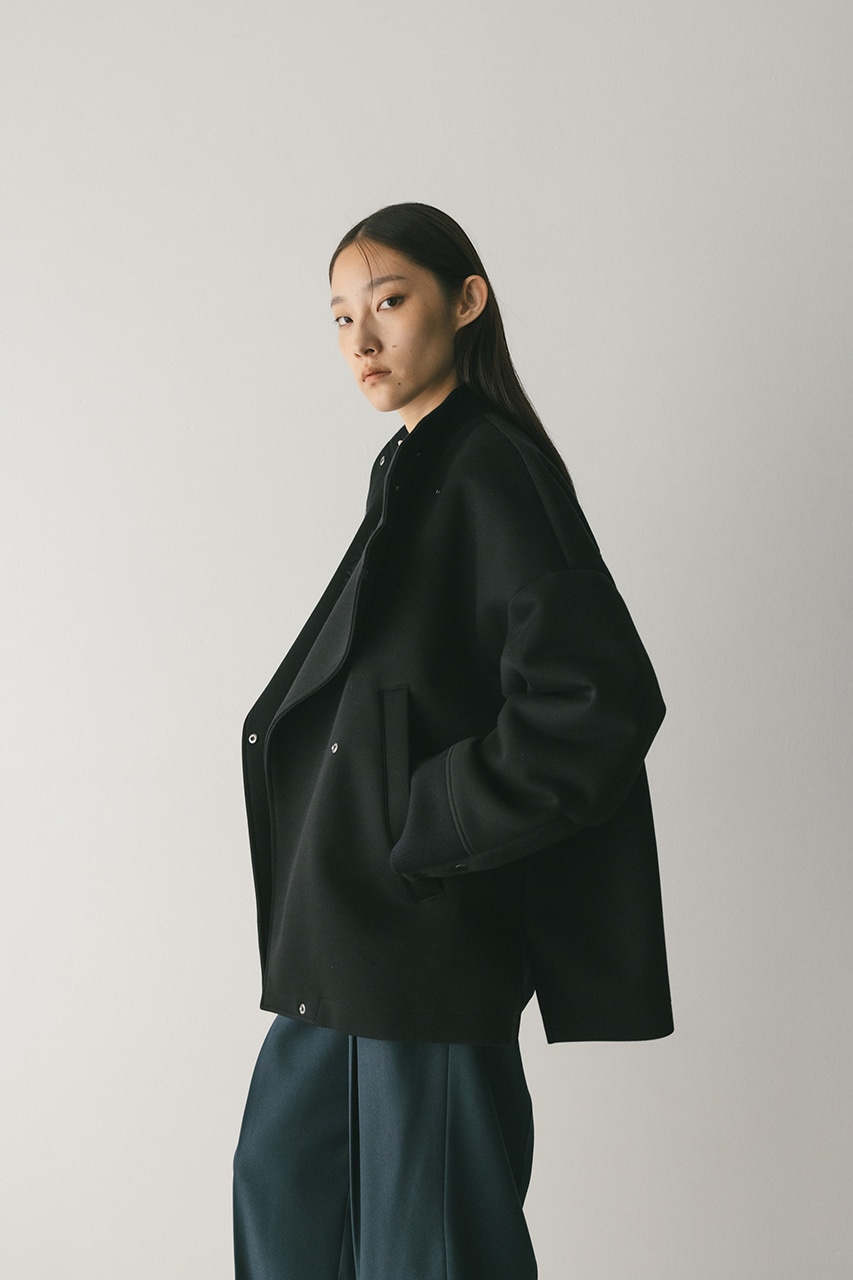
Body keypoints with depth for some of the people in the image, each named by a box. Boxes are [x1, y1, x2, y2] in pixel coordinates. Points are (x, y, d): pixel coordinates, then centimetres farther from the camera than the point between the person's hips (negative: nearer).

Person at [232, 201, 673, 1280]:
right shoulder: (413, 468, 12)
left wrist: (423, 835, -18)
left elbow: (601, 698, -25)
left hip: (428, 935, -10)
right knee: (283, 1170, 19)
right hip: (351, 923, 10)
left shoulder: (492, 470, -16)